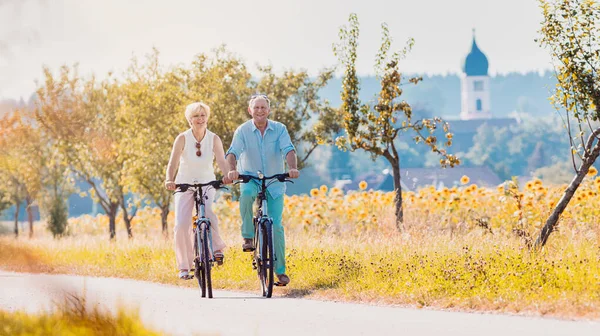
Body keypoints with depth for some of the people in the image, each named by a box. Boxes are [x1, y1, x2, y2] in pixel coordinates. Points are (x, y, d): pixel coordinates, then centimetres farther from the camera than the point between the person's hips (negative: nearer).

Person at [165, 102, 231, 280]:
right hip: (184, 184, 0)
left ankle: (216, 247, -10)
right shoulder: (183, 138, -11)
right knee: (181, 225, -14)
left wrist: (227, 175, -41)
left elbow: (221, 161, -20)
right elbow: (173, 162, -20)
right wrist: (169, 180, -40)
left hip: (206, 183, 0)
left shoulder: (214, 139, -8)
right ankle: (184, 267, -1)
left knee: (206, 210, -31)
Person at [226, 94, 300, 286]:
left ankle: (280, 271, 4)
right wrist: (232, 169, -41)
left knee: (276, 226, -5)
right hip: (250, 179, -1)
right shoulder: (243, 131, -6)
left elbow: (288, 150, -18)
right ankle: (248, 237, -23)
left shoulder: (279, 129, -4)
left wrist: (293, 168, -38)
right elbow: (233, 152, -19)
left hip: (275, 183, 1)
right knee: (246, 193, -37)